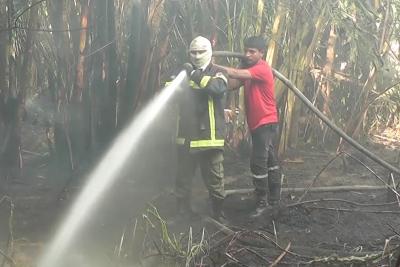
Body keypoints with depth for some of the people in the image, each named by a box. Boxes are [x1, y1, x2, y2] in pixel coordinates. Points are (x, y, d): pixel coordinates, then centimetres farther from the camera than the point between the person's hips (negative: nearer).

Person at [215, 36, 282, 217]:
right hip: (258, 124, 10)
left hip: (266, 123, -10)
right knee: (270, 160, 16)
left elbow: (236, 74, -30)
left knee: (258, 163, -12)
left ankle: (261, 202, -5)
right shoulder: (248, 69, 13)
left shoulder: (262, 69, -16)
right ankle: (274, 198, 26)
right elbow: (232, 84, -1)